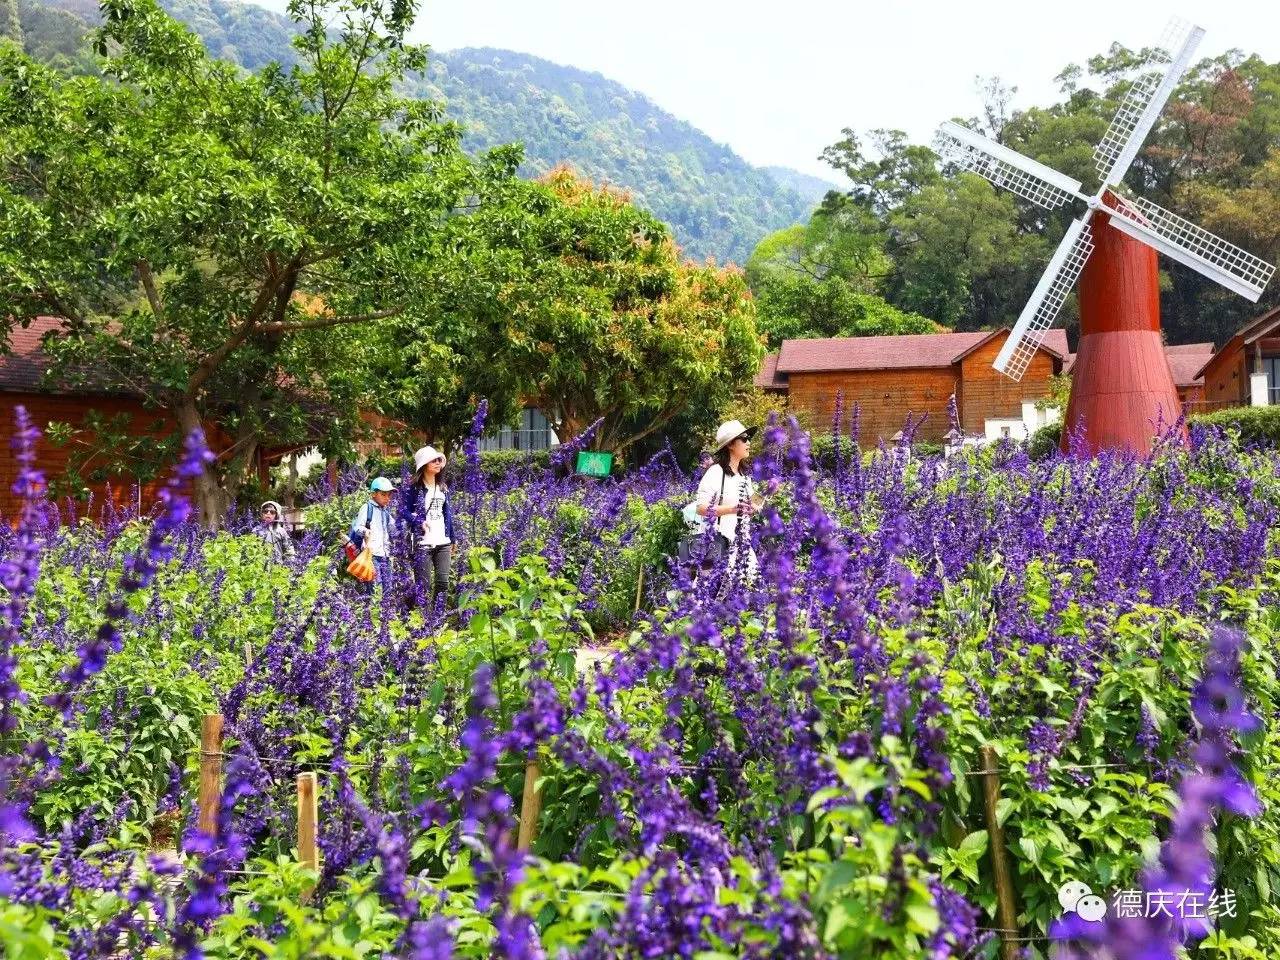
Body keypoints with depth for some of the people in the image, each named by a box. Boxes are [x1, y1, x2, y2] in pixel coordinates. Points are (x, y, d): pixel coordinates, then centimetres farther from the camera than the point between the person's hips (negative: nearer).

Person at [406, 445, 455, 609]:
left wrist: (452, 539, 18)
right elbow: (404, 511, -4)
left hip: (443, 543, 5)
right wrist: (419, 522, -20)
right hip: (423, 543, -5)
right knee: (423, 584, -5)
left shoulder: (443, 487, 15)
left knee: (443, 582, 3)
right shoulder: (414, 488, -3)